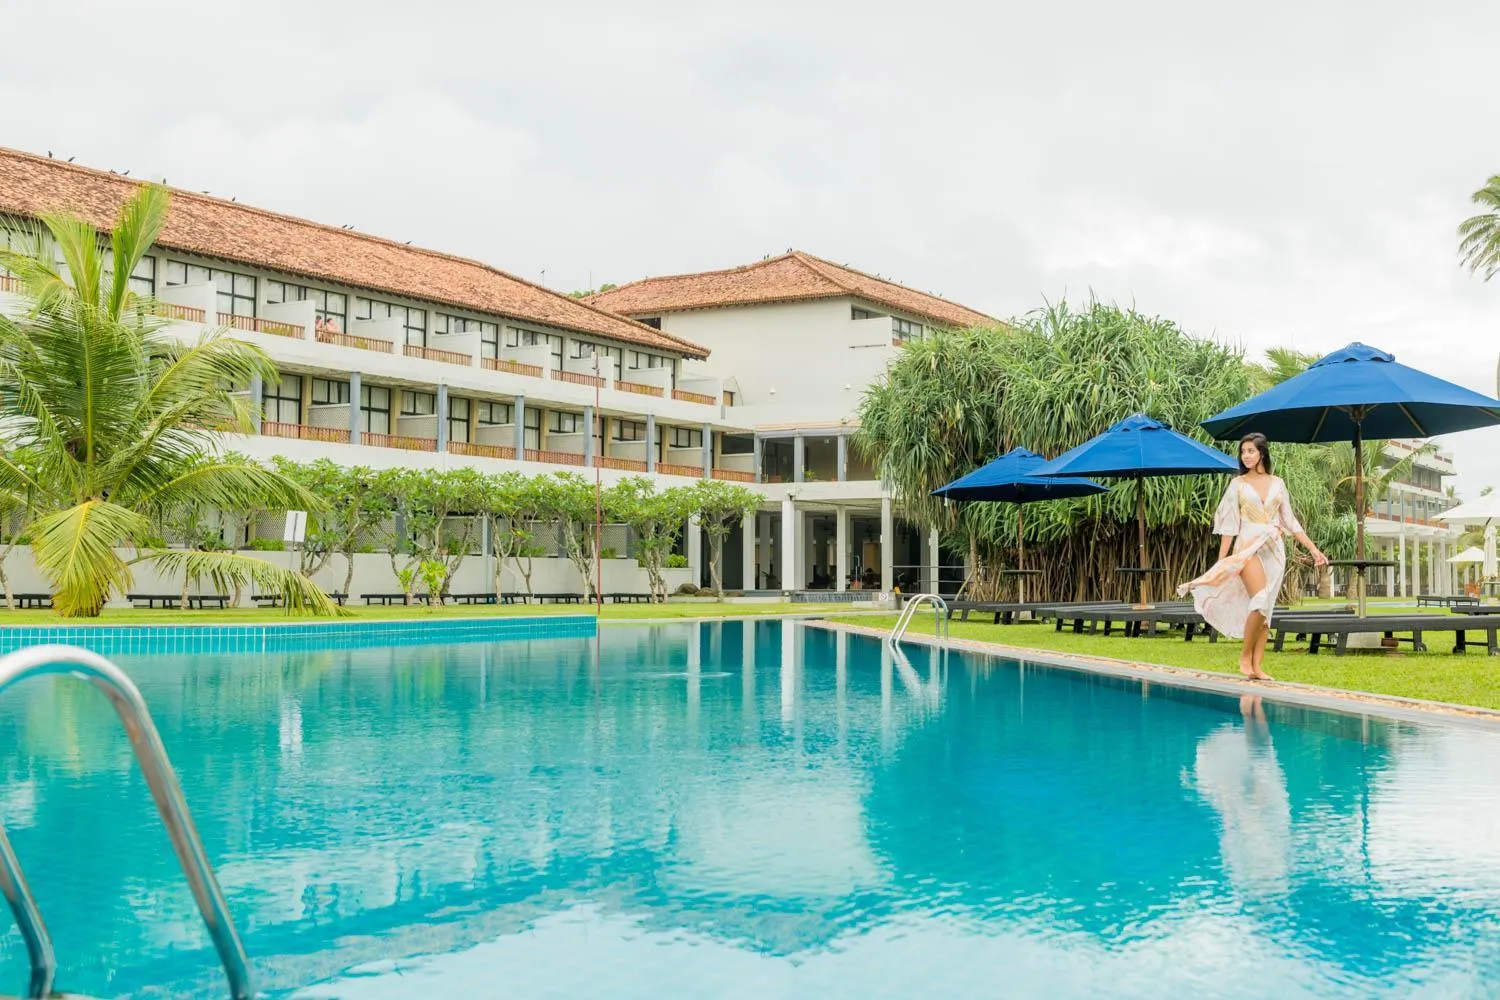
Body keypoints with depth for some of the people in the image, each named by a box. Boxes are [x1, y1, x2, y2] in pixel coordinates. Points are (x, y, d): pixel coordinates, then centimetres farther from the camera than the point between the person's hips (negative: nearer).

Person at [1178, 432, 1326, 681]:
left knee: (1266, 607, 1)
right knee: (1260, 601, -20)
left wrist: (1313, 549, 8)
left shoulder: (1277, 484, 11)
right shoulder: (1238, 484, 3)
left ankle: (1257, 665, 3)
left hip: (1274, 549, 4)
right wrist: (1221, 560, -4)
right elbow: (1229, 524, 1)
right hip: (1249, 546, -3)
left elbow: (1290, 521, 14)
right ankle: (1245, 656, -5)